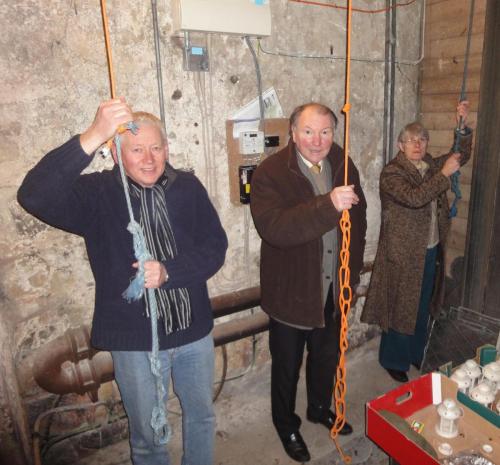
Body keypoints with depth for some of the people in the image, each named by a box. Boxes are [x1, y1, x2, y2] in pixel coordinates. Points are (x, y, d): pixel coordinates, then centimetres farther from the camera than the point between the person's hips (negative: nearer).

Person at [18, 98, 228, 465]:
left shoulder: (188, 187, -5)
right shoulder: (97, 193, -12)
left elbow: (215, 248, -6)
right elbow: (34, 196, -30)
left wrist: (167, 271, -23)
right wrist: (94, 136, -40)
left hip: (194, 331, 3)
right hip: (135, 340, -2)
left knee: (202, 417, 25)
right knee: (148, 434, 20)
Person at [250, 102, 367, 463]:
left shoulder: (344, 167, 0)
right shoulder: (270, 173, -18)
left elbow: (359, 217, 12)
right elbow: (273, 228, -33)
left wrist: (353, 268, 7)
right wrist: (327, 205, -42)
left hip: (333, 288, 5)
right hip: (290, 290, -5)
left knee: (327, 356, 25)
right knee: (287, 365, 15)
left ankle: (320, 408, 52)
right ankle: (286, 424, 41)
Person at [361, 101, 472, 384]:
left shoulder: (430, 166, 8)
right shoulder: (392, 173, -14)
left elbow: (461, 156, 12)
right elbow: (414, 198, -28)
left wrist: (463, 125, -1)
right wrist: (444, 174, -24)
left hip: (430, 251, 7)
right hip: (403, 254, -7)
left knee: (423, 307, 19)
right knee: (400, 308, 6)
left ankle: (416, 354, 38)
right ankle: (394, 361, 24)